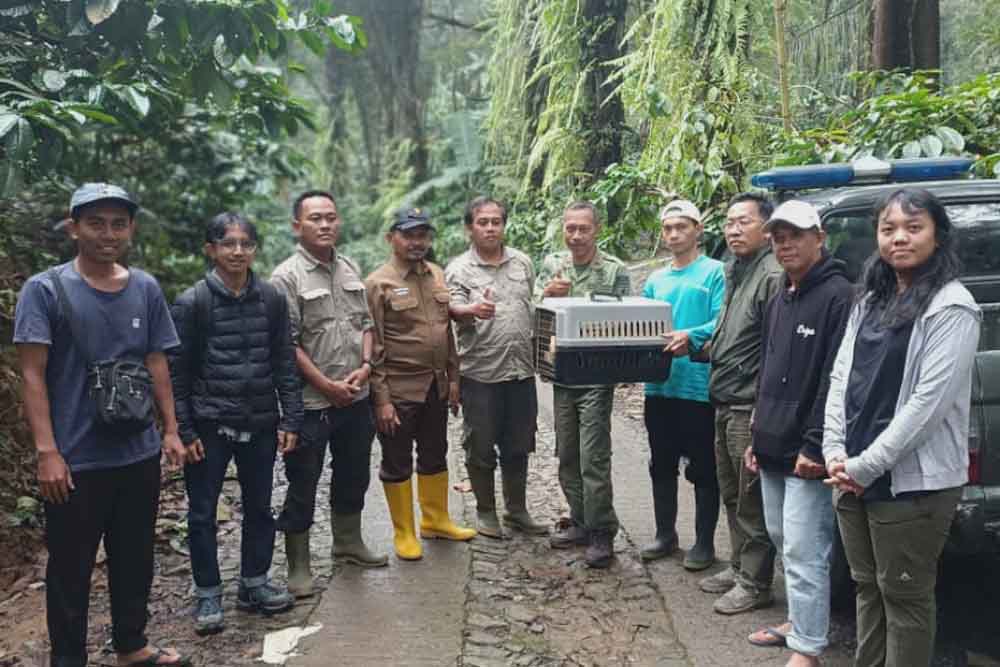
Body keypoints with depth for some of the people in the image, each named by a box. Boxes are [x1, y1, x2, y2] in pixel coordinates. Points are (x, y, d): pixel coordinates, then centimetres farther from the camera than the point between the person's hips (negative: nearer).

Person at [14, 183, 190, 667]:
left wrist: (171, 431, 6)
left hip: (139, 454, 4)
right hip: (76, 459, -4)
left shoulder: (146, 289, 5)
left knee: (135, 559, 17)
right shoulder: (45, 290, -7)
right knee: (70, 569, 8)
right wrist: (47, 451, -16)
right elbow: (33, 375, -10)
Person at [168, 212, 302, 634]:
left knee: (259, 506, 14)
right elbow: (176, 372, -6)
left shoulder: (270, 299, 1)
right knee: (203, 512, 8)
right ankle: (208, 594, 24)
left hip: (260, 425, 3)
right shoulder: (192, 303, -7)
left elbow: (284, 363, 5)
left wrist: (290, 420, 1)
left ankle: (254, 583, 31)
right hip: (209, 425, -3)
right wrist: (184, 431, -9)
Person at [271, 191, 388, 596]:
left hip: (356, 397, 7)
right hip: (311, 402, -7)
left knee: (354, 474, 20)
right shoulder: (287, 277, -11)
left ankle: (348, 543, 40)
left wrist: (365, 366, -4)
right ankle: (298, 567, 17)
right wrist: (327, 386, -16)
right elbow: (288, 343, -15)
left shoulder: (350, 270, 10)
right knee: (302, 486, 3)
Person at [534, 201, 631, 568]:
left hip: (597, 379, -4)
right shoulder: (552, 264, 7)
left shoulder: (614, 270, -4)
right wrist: (548, 293, -19)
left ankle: (602, 533, 7)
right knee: (567, 455, 13)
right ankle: (580, 521, 27)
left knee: (594, 458, -4)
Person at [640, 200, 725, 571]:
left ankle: (704, 542, 16)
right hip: (658, 385, 7)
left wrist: (690, 337, -30)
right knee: (662, 466, 15)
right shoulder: (655, 280, 17)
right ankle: (665, 534, 29)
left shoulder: (714, 272, -4)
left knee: (702, 470, 4)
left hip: (698, 385, -6)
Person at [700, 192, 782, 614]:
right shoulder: (735, 272, 16)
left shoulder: (772, 275, -15)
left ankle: (755, 583, 12)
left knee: (752, 500, 0)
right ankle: (739, 567, 32)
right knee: (731, 495, 19)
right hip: (726, 403, 10)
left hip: (750, 406, -10)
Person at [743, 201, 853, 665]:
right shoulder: (778, 302, 16)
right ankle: (800, 622, 34)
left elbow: (836, 379, -19)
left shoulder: (838, 296, -13)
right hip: (773, 449, 9)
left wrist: (815, 445, -21)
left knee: (804, 553, -4)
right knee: (784, 544, 19)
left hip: (807, 452, -9)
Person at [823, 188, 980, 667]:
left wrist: (865, 466, -16)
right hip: (853, 478, 7)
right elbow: (840, 378, 9)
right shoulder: (870, 302, 11)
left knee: (905, 595, 6)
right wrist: (835, 453, -3)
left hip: (912, 483, -7)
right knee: (867, 587, 17)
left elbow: (929, 400, -17)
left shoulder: (952, 306, -11)